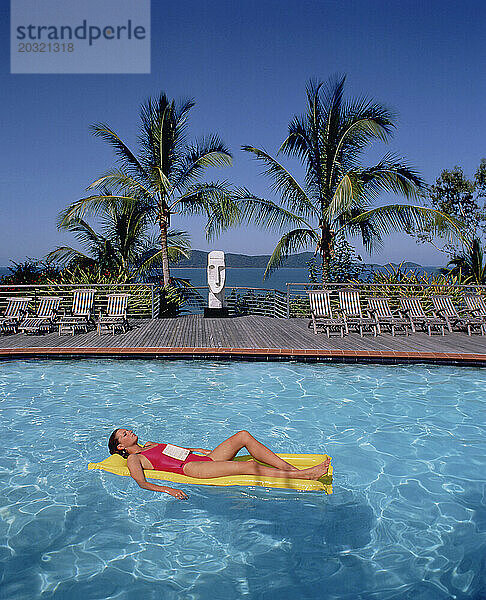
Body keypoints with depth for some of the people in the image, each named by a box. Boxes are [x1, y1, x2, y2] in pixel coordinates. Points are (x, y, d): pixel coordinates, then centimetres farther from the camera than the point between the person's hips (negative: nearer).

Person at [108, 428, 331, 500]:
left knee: (243, 436, -11)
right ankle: (304, 475, -25)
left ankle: (289, 467, -12)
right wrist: (166, 489, -28)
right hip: (192, 469, -8)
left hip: (202, 458, 8)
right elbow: (141, 483, -11)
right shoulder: (134, 459, 7)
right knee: (248, 465, -25)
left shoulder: (150, 445, 30)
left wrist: (209, 451, 26)